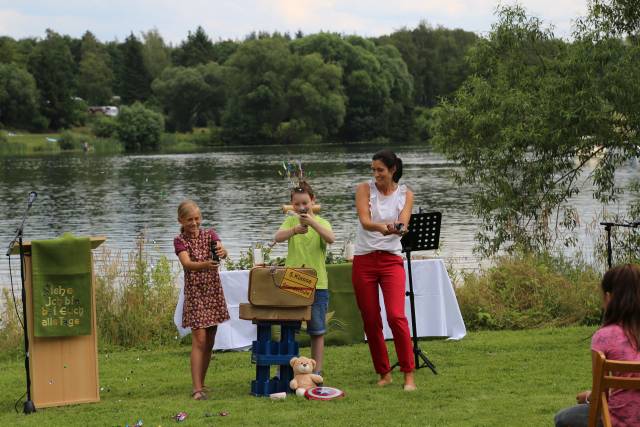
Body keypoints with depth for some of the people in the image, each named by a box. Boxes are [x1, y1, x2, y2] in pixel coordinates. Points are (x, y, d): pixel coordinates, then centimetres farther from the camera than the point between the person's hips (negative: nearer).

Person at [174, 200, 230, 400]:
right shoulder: (180, 241, -5)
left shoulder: (209, 235, 5)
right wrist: (205, 265, -44)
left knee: (209, 341, 9)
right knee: (199, 340, -12)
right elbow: (187, 263, -24)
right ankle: (197, 388, -15)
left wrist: (222, 252, -40)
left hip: (214, 292, 4)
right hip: (195, 293, -4)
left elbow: (223, 251, -15)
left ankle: (201, 383, 20)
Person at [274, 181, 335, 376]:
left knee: (317, 332, 6)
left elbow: (331, 239, -21)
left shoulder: (322, 222, 1)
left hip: (317, 284, -1)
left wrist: (312, 222, -35)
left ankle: (317, 372, 13)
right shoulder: (291, 221, 4)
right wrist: (294, 230, -36)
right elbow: (278, 237, -16)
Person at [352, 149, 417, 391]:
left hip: (391, 260, -1)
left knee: (396, 316, -15)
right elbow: (364, 221, -14)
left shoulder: (405, 194, 4)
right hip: (364, 260, 1)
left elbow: (403, 224, -11)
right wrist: (381, 227, -36)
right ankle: (384, 373, 17)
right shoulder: (364, 189, 1)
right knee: (370, 320, 4)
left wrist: (397, 228, -35)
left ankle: (409, 376, -10)